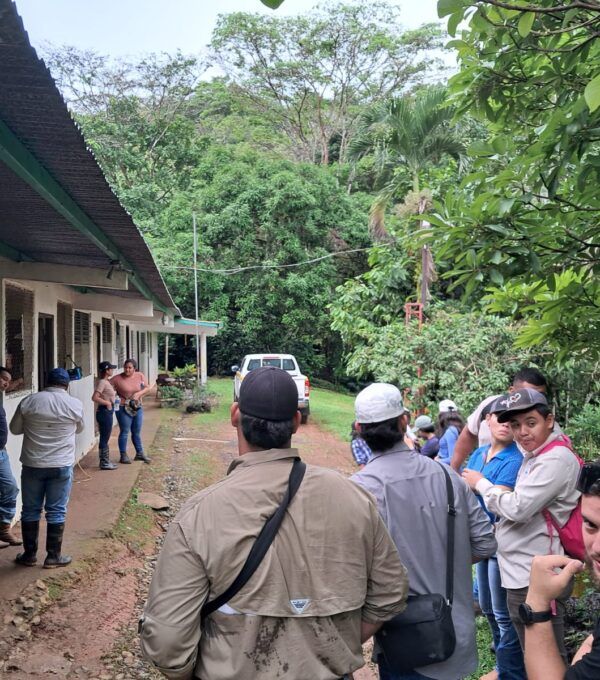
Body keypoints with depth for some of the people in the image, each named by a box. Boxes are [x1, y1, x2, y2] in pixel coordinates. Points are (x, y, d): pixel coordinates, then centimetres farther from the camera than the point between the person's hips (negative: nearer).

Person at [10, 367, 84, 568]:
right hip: (62, 466, -1)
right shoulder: (75, 404, -4)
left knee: (30, 510, 13)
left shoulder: (28, 401, -3)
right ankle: (53, 556, 12)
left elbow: (15, 429, 8)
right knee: (56, 511, 7)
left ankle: (29, 554, 21)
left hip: (32, 465, 1)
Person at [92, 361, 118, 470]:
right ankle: (104, 463, 5)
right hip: (104, 412, -10)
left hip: (107, 412, 10)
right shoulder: (102, 382, -17)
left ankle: (105, 461, 24)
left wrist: (114, 394, 11)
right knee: (104, 438, -2)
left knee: (105, 438, 15)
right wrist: (107, 402, -18)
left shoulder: (106, 382, 11)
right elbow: (94, 398, -25)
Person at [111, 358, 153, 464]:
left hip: (137, 408, 4)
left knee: (137, 432, 15)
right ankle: (123, 455, 11)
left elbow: (148, 388, 0)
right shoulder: (117, 378, -11)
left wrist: (139, 394, -17)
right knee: (124, 432, 2)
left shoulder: (140, 376, -1)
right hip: (124, 409, -4)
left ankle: (139, 453, 26)